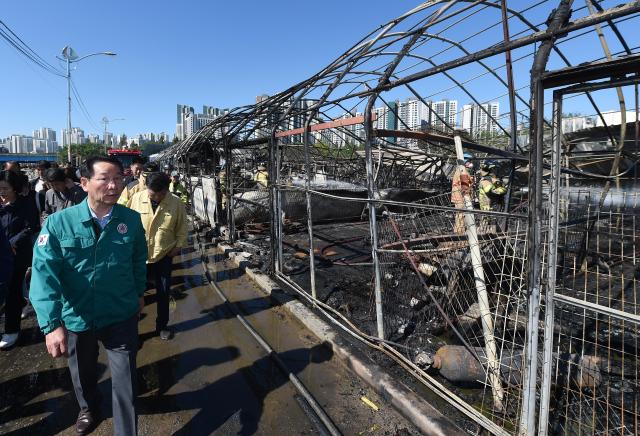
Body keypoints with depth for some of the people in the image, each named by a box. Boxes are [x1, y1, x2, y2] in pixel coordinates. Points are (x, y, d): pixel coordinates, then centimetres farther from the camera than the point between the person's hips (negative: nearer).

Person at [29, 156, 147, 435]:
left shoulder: (132, 220, -11)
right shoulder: (58, 223, -17)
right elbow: (44, 273, -20)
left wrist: (139, 292, 12)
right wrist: (51, 324, -26)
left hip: (122, 315, -1)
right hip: (76, 317, 1)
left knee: (125, 381, 6)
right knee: (83, 373, 27)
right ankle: (88, 408, 59)